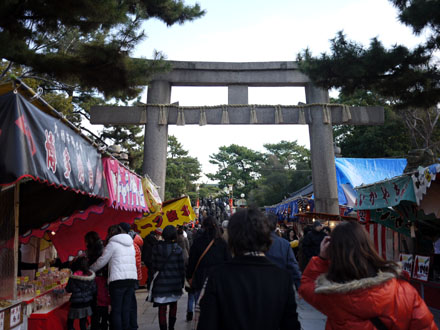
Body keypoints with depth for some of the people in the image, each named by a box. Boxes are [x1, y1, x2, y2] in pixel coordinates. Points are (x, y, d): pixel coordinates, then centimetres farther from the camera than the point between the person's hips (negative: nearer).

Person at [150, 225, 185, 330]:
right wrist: (182, 281, 10)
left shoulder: (156, 248, -5)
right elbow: (181, 267, -1)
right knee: (173, 305, 19)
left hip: (161, 281, -1)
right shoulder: (178, 249, -6)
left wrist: (153, 279, 8)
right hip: (175, 281, 1)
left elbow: (154, 266, -1)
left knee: (162, 308, 4)